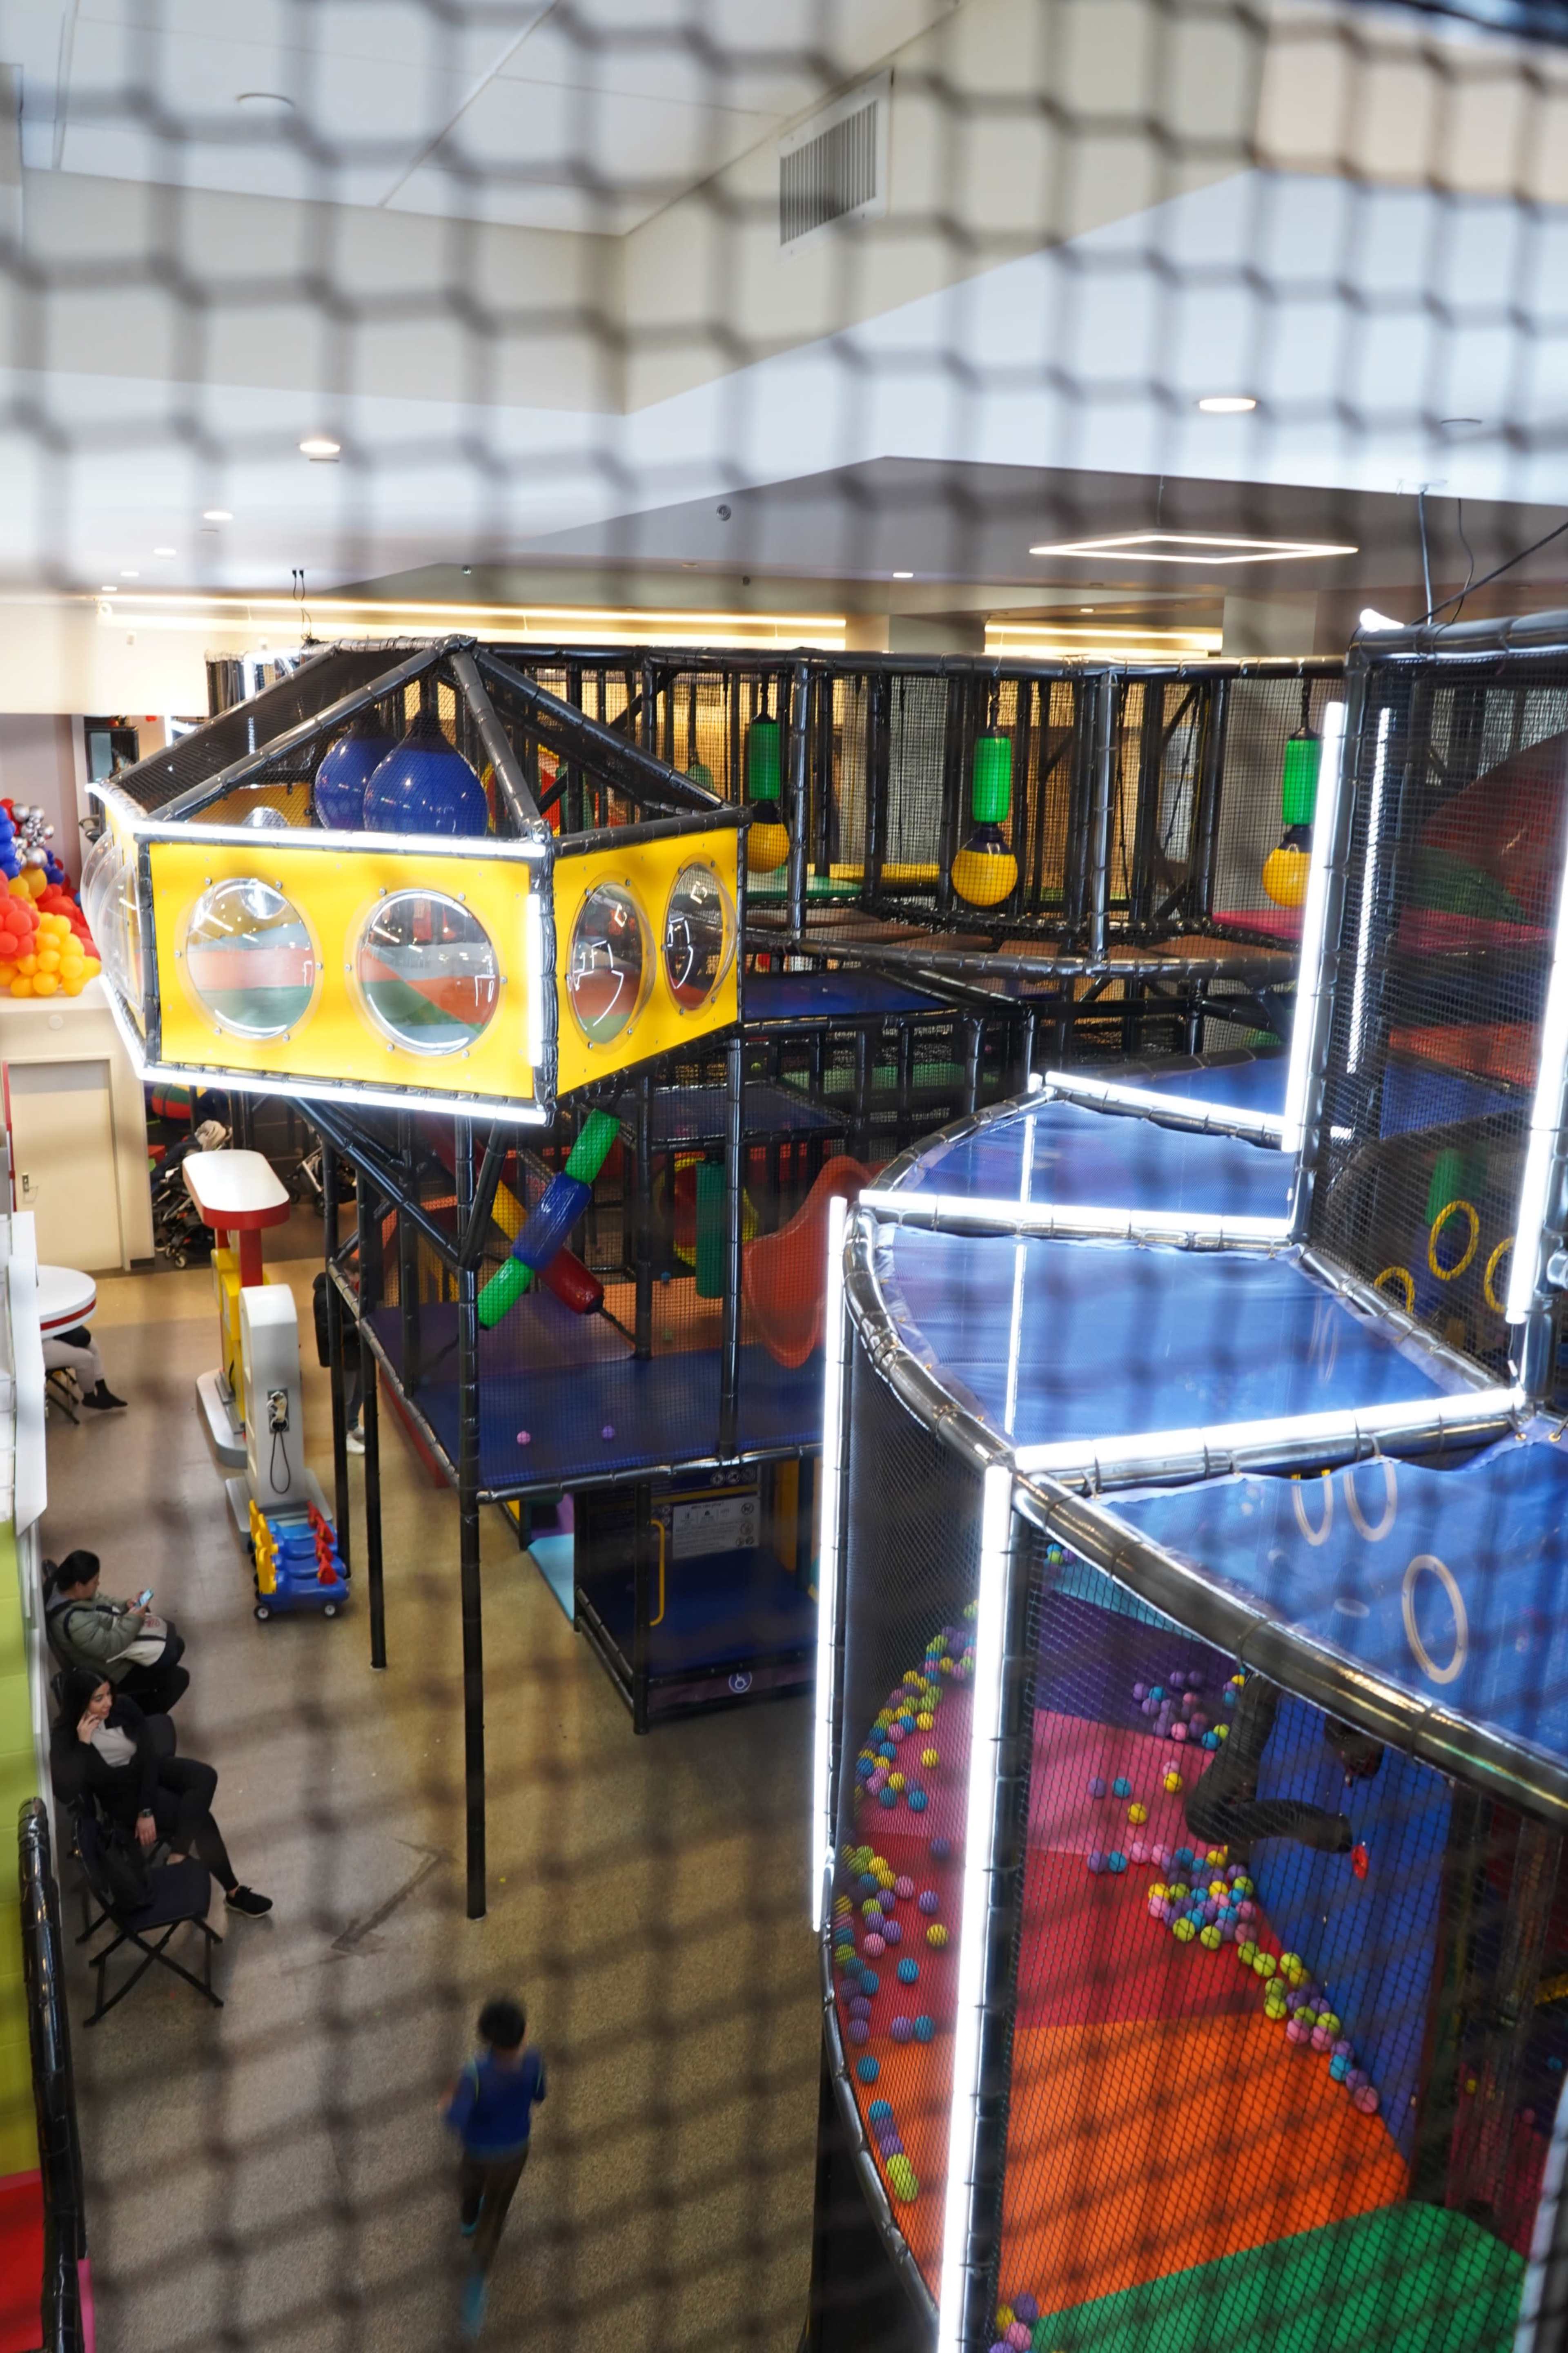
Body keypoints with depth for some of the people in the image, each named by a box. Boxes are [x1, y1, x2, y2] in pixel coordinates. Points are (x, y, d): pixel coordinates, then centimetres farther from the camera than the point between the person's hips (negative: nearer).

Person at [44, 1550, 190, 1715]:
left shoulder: (64, 1590, -9)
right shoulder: (74, 1622, -38)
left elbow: (101, 1604, 8)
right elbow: (109, 1647, -33)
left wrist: (126, 1607, -8)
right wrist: (133, 1619, -23)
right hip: (108, 1675, -9)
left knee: (176, 1645, 14)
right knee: (178, 1679, -6)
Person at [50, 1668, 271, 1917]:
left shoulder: (122, 1706, -17)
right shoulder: (65, 1736, -23)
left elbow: (148, 1754, -15)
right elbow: (66, 1792, -36)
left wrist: (147, 1810, -20)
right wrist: (83, 1744, -36)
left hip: (148, 1771, 4)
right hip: (123, 1795, -4)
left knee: (204, 1777, -25)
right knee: (199, 1816, -19)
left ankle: (177, 1859, -20)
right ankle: (233, 1892, -6)